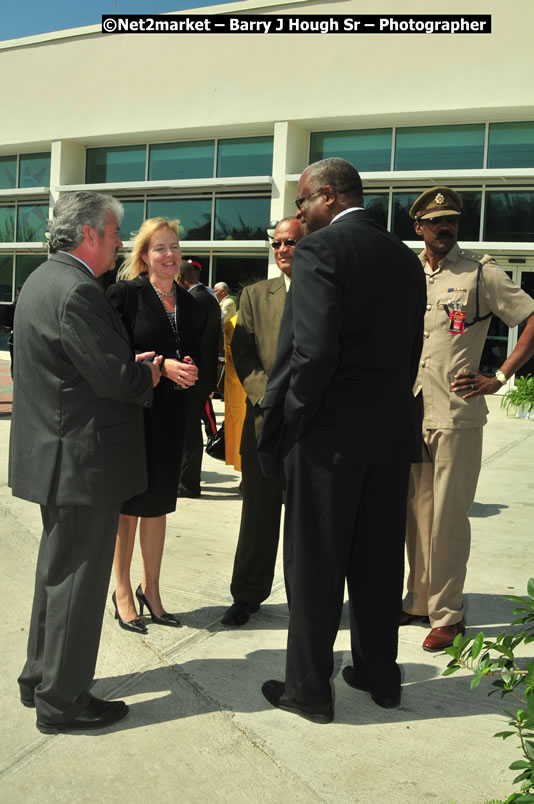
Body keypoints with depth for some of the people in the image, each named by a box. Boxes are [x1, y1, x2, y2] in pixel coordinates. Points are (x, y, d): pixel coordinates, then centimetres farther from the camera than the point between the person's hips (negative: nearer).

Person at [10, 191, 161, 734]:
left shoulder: (43, 279, 11)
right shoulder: (76, 291, -21)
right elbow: (117, 378, -23)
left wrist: (132, 367, 3)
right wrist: (148, 375, -3)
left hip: (57, 455, 11)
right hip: (83, 461, -10)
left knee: (58, 570, 21)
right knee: (78, 577, 2)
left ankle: (40, 678, 35)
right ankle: (61, 701, 17)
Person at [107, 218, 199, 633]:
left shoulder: (187, 301, 11)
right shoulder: (126, 293, -7)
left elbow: (194, 353, 15)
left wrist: (191, 369, -7)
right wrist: (161, 366, -21)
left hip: (171, 414, 5)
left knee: (158, 502, 12)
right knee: (129, 501, 4)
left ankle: (151, 589, 26)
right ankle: (123, 591, 20)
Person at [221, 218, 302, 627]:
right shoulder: (256, 295, 10)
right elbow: (243, 354, 4)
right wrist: (271, 397, -10)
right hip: (265, 420, 2)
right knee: (259, 513, 9)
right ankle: (247, 596, 25)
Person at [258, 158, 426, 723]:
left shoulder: (319, 249, -12)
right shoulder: (404, 257, 10)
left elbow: (313, 351, -22)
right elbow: (412, 349, 9)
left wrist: (282, 427, -11)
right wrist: (391, 406, 13)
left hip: (331, 431, -7)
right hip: (393, 431, 7)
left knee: (314, 564, 6)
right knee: (379, 559, 17)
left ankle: (309, 688, 19)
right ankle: (380, 675, 32)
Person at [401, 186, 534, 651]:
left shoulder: (481, 272, -3)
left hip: (458, 414, -4)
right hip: (411, 411, 5)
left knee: (448, 517, -1)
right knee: (416, 512, 12)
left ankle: (447, 614, 11)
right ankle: (419, 601, 25)